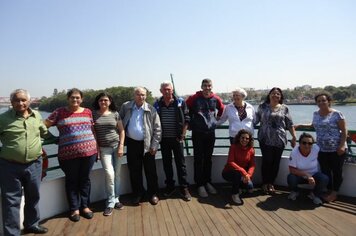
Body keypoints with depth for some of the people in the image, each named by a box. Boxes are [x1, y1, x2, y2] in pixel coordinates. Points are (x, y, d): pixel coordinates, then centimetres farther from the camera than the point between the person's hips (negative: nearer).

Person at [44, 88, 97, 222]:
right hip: (69, 153, -2)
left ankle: (85, 206, 27)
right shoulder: (59, 112, 2)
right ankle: (74, 208, 24)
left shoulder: (88, 112, 10)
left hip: (89, 151, 2)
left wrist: (96, 147, 12)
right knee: (72, 180, 9)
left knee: (85, 179, 13)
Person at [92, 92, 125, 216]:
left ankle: (116, 199, 23)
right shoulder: (93, 114, 2)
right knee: (109, 173, -12)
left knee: (117, 174, 6)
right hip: (103, 148, -1)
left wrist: (121, 146, -3)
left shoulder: (115, 114, 3)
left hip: (116, 146, 2)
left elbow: (121, 130, 5)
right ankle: (110, 202, 4)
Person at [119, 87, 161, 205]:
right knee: (134, 170, 10)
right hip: (132, 143, 2)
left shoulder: (151, 110, -6)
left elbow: (157, 129, -4)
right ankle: (138, 193, 27)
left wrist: (154, 145, -8)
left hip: (147, 144, -1)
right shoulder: (125, 107, -1)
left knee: (150, 170, 7)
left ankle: (153, 193, 23)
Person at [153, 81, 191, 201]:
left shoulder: (180, 102, -4)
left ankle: (184, 188, 14)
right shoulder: (157, 104, 2)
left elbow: (186, 119, -3)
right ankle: (170, 186, 27)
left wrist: (182, 135, -7)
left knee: (181, 163, 3)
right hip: (163, 139, 3)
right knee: (166, 163, 12)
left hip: (176, 138, -2)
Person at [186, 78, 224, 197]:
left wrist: (216, 118, 13)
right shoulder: (194, 98, -7)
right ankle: (200, 184, 11)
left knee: (208, 159, 12)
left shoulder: (216, 99, 2)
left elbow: (222, 110, 20)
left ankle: (208, 182, 25)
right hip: (197, 133, -3)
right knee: (198, 159, 1)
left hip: (211, 132, 3)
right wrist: (191, 121, 5)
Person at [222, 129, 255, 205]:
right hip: (229, 172, -4)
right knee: (238, 173, -35)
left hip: (243, 174, 4)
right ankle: (235, 194, -13)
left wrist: (248, 175, -25)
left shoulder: (251, 150, -5)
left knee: (250, 187, -18)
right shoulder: (233, 147, -17)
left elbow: (252, 165, -5)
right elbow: (230, 163, -25)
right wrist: (243, 171, -36)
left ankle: (238, 186, 18)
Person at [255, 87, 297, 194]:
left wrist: (294, 137, 5)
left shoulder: (284, 108, 8)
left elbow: (289, 124, 9)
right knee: (267, 161, -2)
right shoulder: (263, 107, 5)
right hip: (265, 139, -2)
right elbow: (255, 119, 4)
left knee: (276, 162, 4)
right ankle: (265, 183, 13)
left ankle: (271, 183, 19)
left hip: (279, 139, 2)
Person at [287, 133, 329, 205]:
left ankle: (315, 194, 5)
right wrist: (307, 175, -32)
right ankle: (295, 192, 7)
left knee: (325, 179, -28)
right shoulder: (294, 152, -25)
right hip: (299, 175, -1)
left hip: (314, 175, 1)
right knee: (291, 178, -31)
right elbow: (292, 170, -25)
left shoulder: (316, 149, -22)